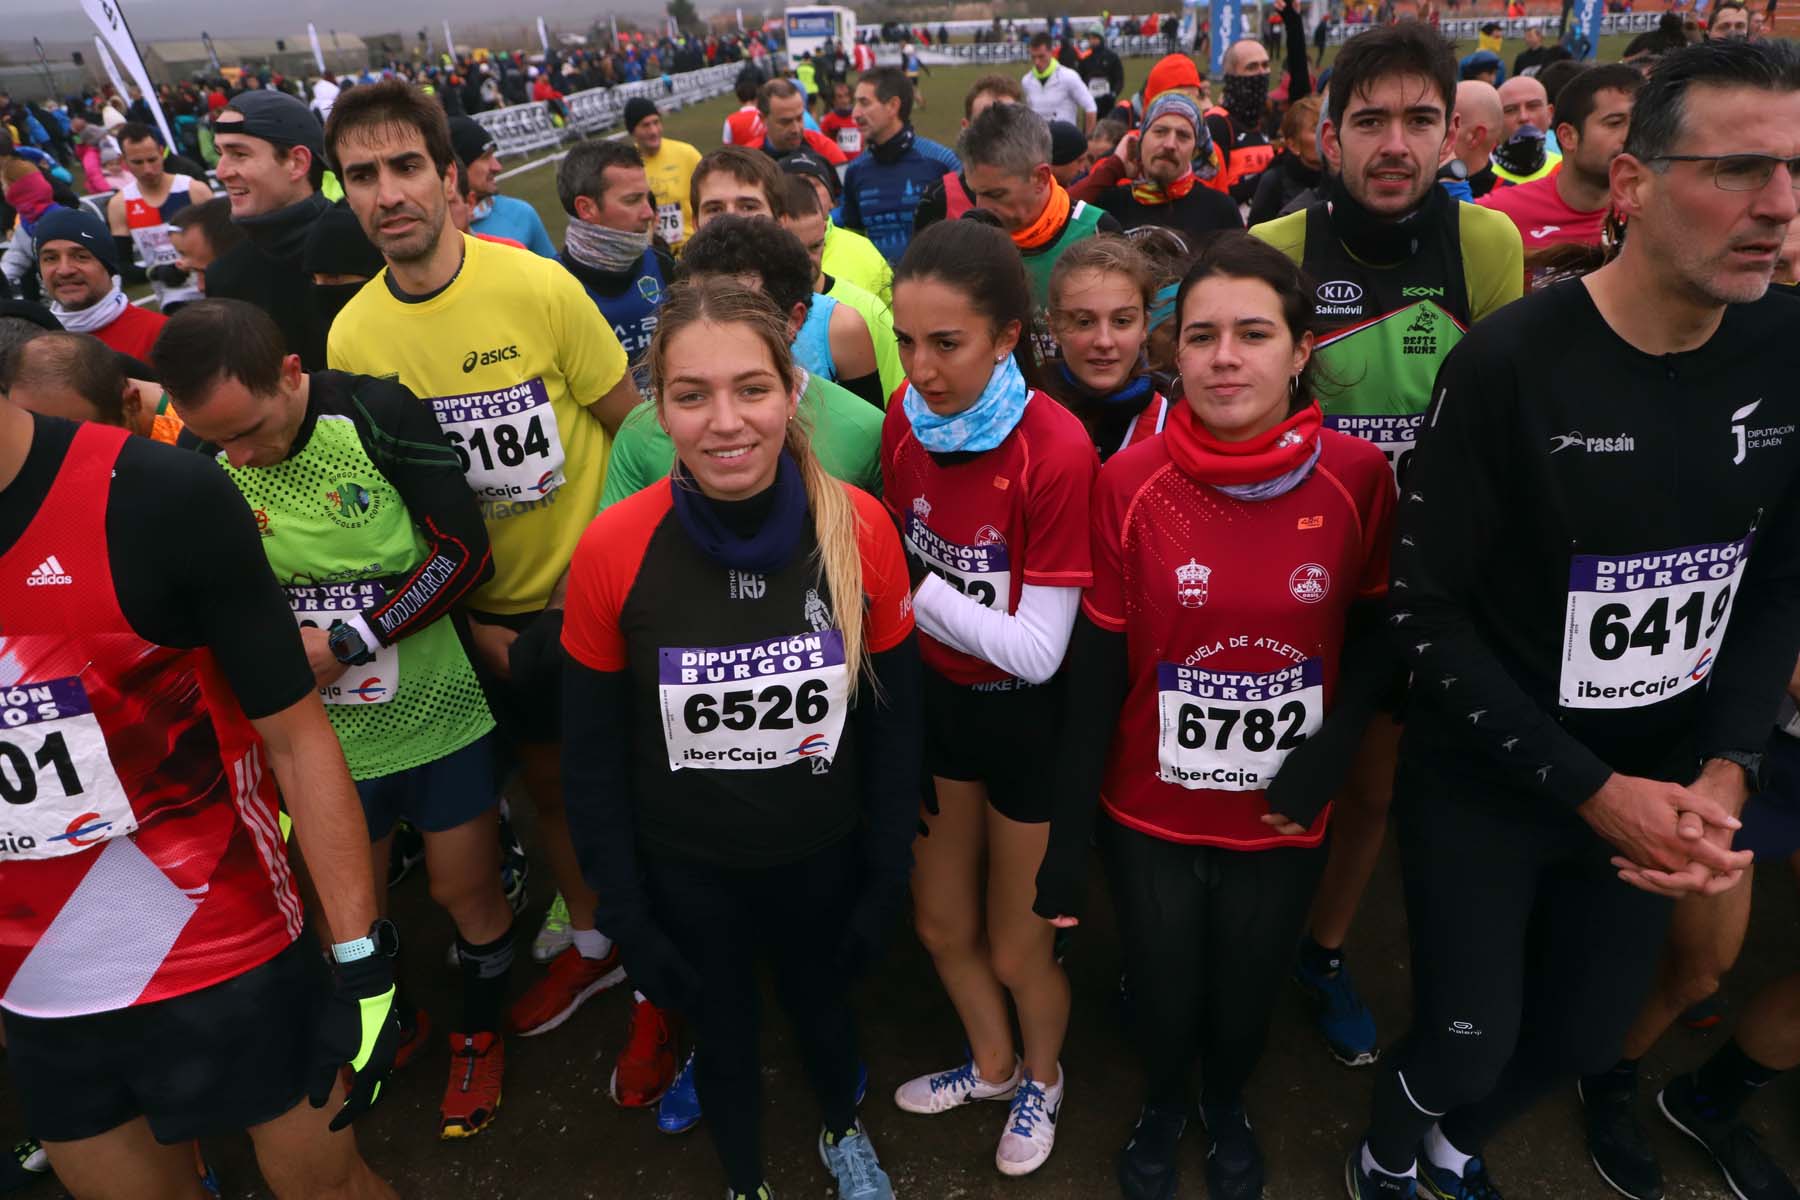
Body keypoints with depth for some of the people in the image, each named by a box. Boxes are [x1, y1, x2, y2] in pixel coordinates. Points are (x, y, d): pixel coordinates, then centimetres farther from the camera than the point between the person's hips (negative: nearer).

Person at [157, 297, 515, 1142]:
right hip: (323, 730, 3)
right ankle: (393, 1021, 49)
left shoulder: (378, 414, -18)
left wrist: (345, 642, -20)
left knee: (465, 890, 11)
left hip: (433, 712, -2)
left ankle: (479, 1033, 40)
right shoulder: (199, 466, -9)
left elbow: (466, 552, -17)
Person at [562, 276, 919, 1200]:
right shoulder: (613, 550, -23)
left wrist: (887, 880, -2)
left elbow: (894, 722, -7)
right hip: (686, 870, -1)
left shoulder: (860, 529, -21)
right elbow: (593, 758, -10)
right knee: (721, 1029, 25)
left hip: (823, 853, 1)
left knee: (821, 1000, 28)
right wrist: (626, 915, -6)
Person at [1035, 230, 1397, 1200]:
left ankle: (1227, 1107, 58)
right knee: (1162, 998, 18)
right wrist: (1067, 843, -9)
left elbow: (1373, 633, 2)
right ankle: (1161, 1106, 55)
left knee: (1246, 1000, 22)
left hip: (1285, 819, 1)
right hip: (1151, 813, -1)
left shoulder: (1356, 475, -12)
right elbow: (1094, 676, -10)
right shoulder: (1128, 483, -15)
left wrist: (1329, 752, -15)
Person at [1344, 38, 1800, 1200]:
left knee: (1587, 1035, 20)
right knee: (1469, 1040, 6)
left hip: (1662, 781, 5)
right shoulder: (1510, 364, -21)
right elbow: (1430, 609, -18)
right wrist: (1589, 788, -17)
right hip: (1485, 787, -5)